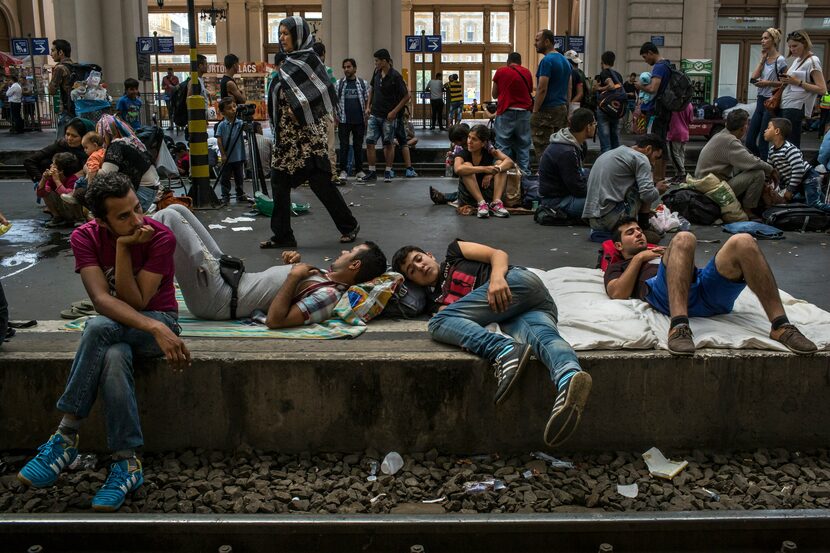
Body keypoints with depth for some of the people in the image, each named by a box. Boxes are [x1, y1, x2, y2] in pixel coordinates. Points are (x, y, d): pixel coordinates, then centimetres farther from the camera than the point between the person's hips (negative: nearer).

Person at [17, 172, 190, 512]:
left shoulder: (161, 238, -16)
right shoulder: (85, 237, -10)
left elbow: (135, 302, -19)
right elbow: (102, 299, -23)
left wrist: (123, 248, -27)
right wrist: (156, 329, -37)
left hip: (158, 321, -2)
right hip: (114, 330, 2)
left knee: (100, 327, -35)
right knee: (113, 358, -36)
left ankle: (65, 438, -29)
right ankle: (127, 463, -32)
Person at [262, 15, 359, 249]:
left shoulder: (308, 59, -8)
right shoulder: (288, 63, 15)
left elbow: (328, 92, -16)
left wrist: (299, 109, -15)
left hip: (306, 133, -8)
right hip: (286, 134, 8)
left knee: (319, 181, -3)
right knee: (279, 181, 4)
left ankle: (349, 225, 13)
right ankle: (282, 235, 9)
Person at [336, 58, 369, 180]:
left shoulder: (363, 83, 7)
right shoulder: (339, 84, 6)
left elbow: (367, 101, 8)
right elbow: (334, 101, 5)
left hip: (359, 120, 1)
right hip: (344, 121, 0)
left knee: (358, 146, 7)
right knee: (344, 146, 0)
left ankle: (359, 170, 14)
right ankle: (343, 171, 4)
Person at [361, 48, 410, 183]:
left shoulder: (395, 76, -14)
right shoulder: (377, 72, 3)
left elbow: (406, 96, -11)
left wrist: (394, 111, -15)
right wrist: (368, 106, 11)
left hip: (388, 116, -5)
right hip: (374, 114, 5)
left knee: (388, 144, 5)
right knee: (369, 142, 0)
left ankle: (388, 172, 16)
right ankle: (371, 172, 7)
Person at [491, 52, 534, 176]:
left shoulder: (500, 71, 2)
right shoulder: (527, 73, 7)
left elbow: (494, 94, 10)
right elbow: (530, 92, 16)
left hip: (505, 112, -2)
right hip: (524, 112, 2)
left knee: (503, 146, 0)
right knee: (523, 146, 7)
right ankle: (525, 173, 5)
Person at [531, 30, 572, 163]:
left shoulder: (547, 61, -12)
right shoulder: (565, 61, 15)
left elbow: (542, 89, -18)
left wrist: (535, 111, -14)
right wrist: (566, 109, 20)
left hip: (547, 111, -9)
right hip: (562, 109, 9)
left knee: (543, 149, -6)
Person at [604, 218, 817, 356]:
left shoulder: (659, 252, 46)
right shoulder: (618, 267, 32)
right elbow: (618, 293, 7)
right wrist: (639, 258, 14)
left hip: (706, 288, 5)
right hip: (667, 295, -5)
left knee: (743, 242, -21)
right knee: (683, 238, -33)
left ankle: (781, 326, -30)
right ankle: (679, 326, -52)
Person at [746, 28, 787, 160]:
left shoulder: (780, 60, -9)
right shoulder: (765, 59, 12)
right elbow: (753, 78, 1)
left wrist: (768, 83, -15)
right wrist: (762, 59, 3)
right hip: (760, 101, 8)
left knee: (762, 142, -5)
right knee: (750, 141, 6)